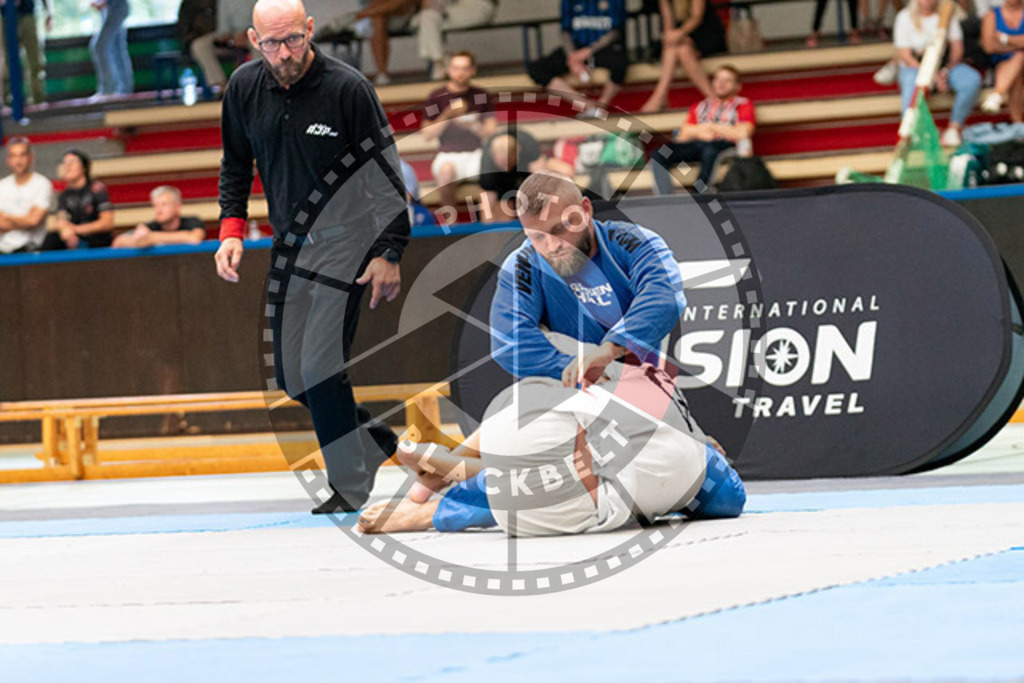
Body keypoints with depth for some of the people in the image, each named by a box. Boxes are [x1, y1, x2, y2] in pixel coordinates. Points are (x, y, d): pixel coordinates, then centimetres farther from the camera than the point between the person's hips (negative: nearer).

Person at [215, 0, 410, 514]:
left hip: (345, 240, -6)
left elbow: (388, 169, -12)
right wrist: (232, 228, 0)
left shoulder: (347, 88, -18)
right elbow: (236, 163, 13)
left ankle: (350, 487, -3)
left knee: (321, 367, -15)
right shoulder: (244, 87, -3)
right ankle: (374, 440, 29)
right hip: (290, 242, 6)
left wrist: (390, 253, -12)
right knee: (291, 377, 8)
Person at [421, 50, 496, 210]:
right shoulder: (436, 97, 3)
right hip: (448, 155, -2)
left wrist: (471, 126, -15)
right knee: (446, 170, -38)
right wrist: (447, 115, -15)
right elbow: (428, 134, -1)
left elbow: (492, 131, 4)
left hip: (475, 153, 2)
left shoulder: (481, 96, 8)